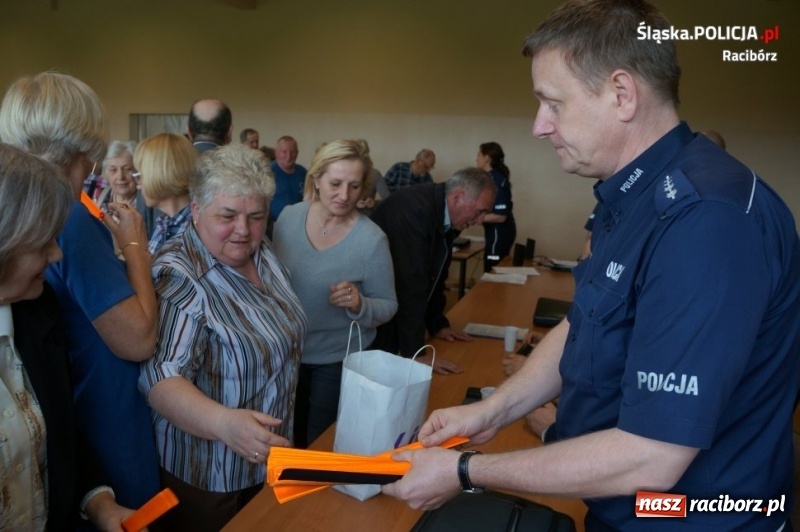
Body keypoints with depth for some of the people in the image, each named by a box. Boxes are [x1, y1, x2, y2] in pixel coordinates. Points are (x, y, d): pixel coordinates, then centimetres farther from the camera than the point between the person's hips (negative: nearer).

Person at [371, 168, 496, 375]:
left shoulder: (445, 214, 0)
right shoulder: (413, 207, -28)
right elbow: (410, 281, -32)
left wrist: (437, 324, 11)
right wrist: (416, 352, -31)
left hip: (394, 311, 8)